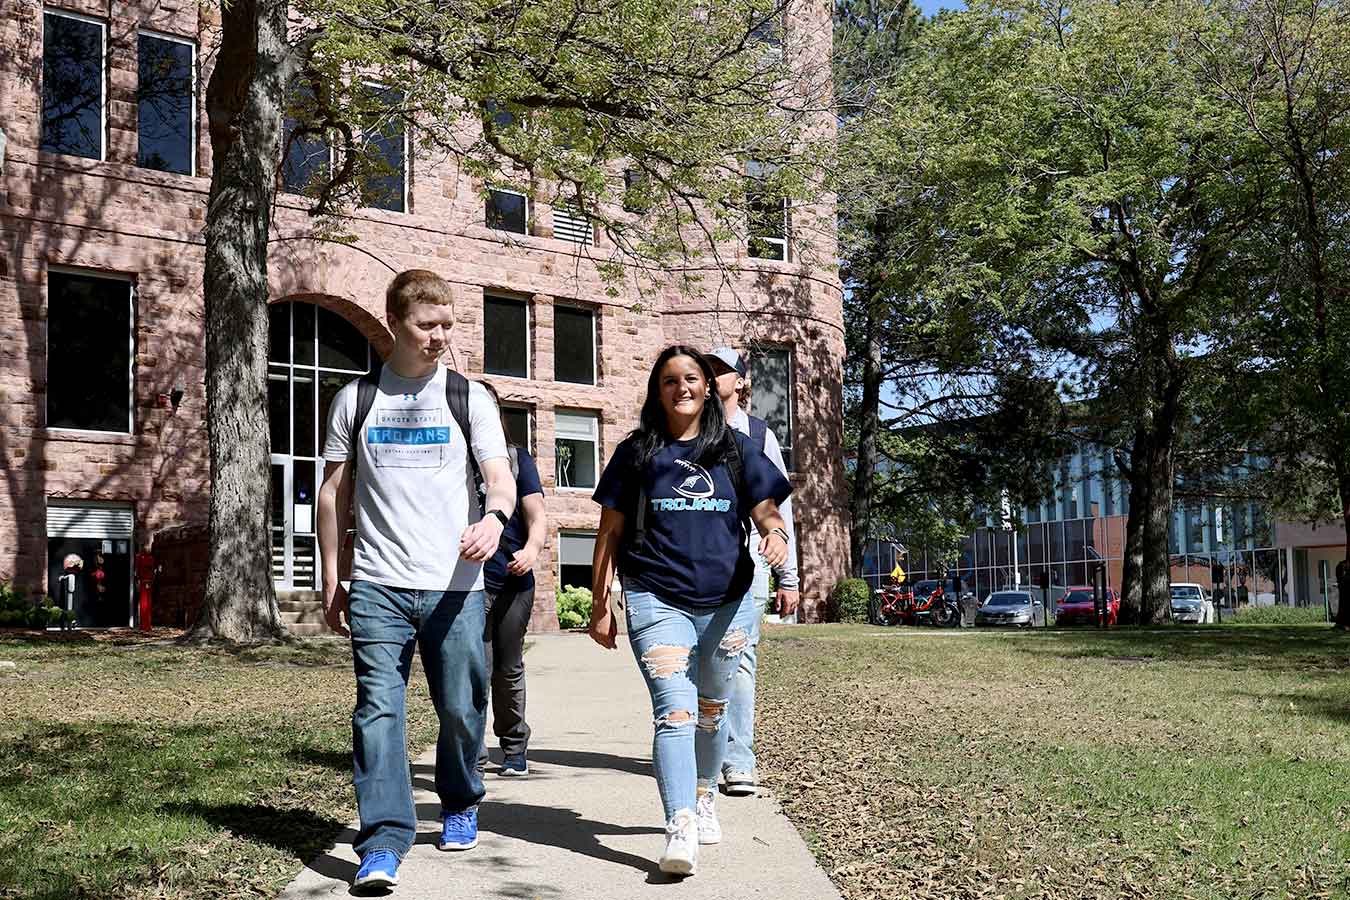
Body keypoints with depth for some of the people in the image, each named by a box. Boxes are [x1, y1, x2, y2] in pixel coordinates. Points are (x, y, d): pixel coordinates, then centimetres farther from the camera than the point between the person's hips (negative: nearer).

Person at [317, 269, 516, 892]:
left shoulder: (469, 398, 6)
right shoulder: (356, 399, 9)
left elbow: (501, 477, -3)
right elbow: (333, 492, 12)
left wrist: (494, 517, -26)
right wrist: (331, 581, 8)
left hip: (456, 584, 0)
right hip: (378, 585, 0)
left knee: (460, 707, 7)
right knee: (378, 708, -9)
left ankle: (459, 805, 33)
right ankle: (383, 843, -7)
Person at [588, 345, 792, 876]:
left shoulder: (734, 449, 10)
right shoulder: (637, 453, 7)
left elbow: (766, 510, 6)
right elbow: (610, 533, 8)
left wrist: (775, 532, -19)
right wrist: (600, 605, 4)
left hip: (728, 604, 3)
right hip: (657, 602, -2)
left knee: (711, 710, 17)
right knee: (674, 710, -17)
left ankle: (704, 798, 38)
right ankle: (680, 829, -23)